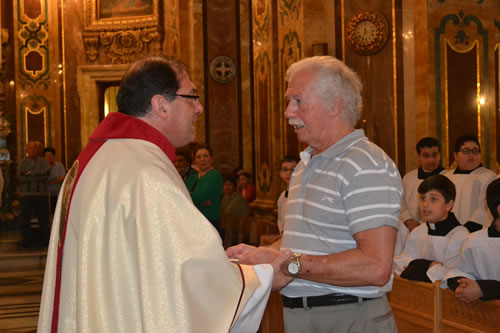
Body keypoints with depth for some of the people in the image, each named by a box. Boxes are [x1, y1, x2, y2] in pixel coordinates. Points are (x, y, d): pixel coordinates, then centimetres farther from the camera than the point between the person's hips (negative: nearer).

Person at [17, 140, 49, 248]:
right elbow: (21, 178, -8)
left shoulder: (43, 162, 7)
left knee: (44, 219, 0)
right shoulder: (22, 163, 7)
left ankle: (44, 241, 13)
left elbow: (45, 175, -10)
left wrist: (30, 174, -9)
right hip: (26, 195, 0)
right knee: (25, 220, -2)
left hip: (41, 195, 0)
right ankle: (27, 241, 11)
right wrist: (37, 176, -11)